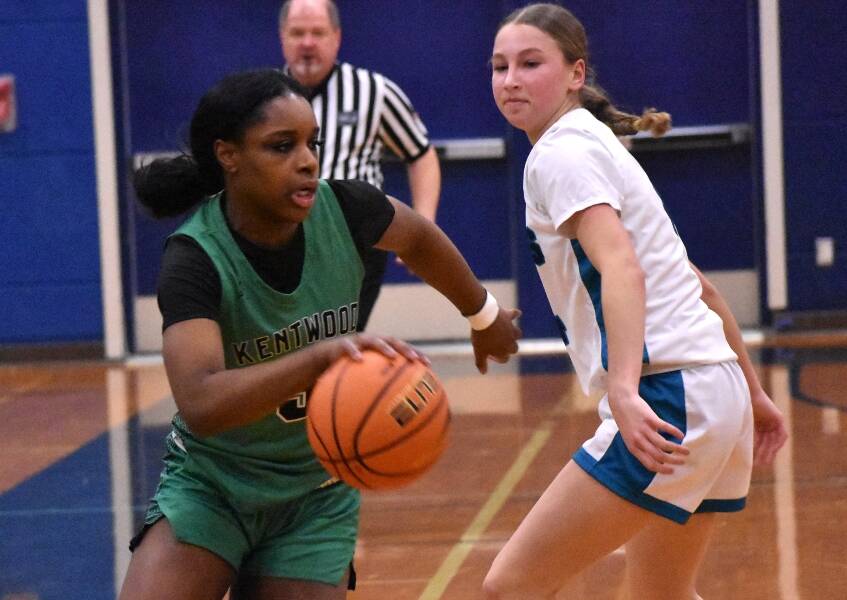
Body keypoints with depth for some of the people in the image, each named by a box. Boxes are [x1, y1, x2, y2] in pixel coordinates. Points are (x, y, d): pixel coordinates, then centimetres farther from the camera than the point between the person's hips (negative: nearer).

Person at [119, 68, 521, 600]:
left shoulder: (340, 210, -14)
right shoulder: (196, 258, -25)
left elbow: (420, 238, 11)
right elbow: (201, 404, -40)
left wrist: (484, 317, 26)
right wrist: (320, 356, -52)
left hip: (315, 496, 3)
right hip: (210, 485, -2)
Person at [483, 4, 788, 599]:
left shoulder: (560, 153, -7)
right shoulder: (597, 147, 21)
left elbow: (622, 268, -24)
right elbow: (701, 288, 24)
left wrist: (624, 389, -38)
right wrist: (752, 394, 29)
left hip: (668, 394, -10)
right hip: (715, 393, 10)